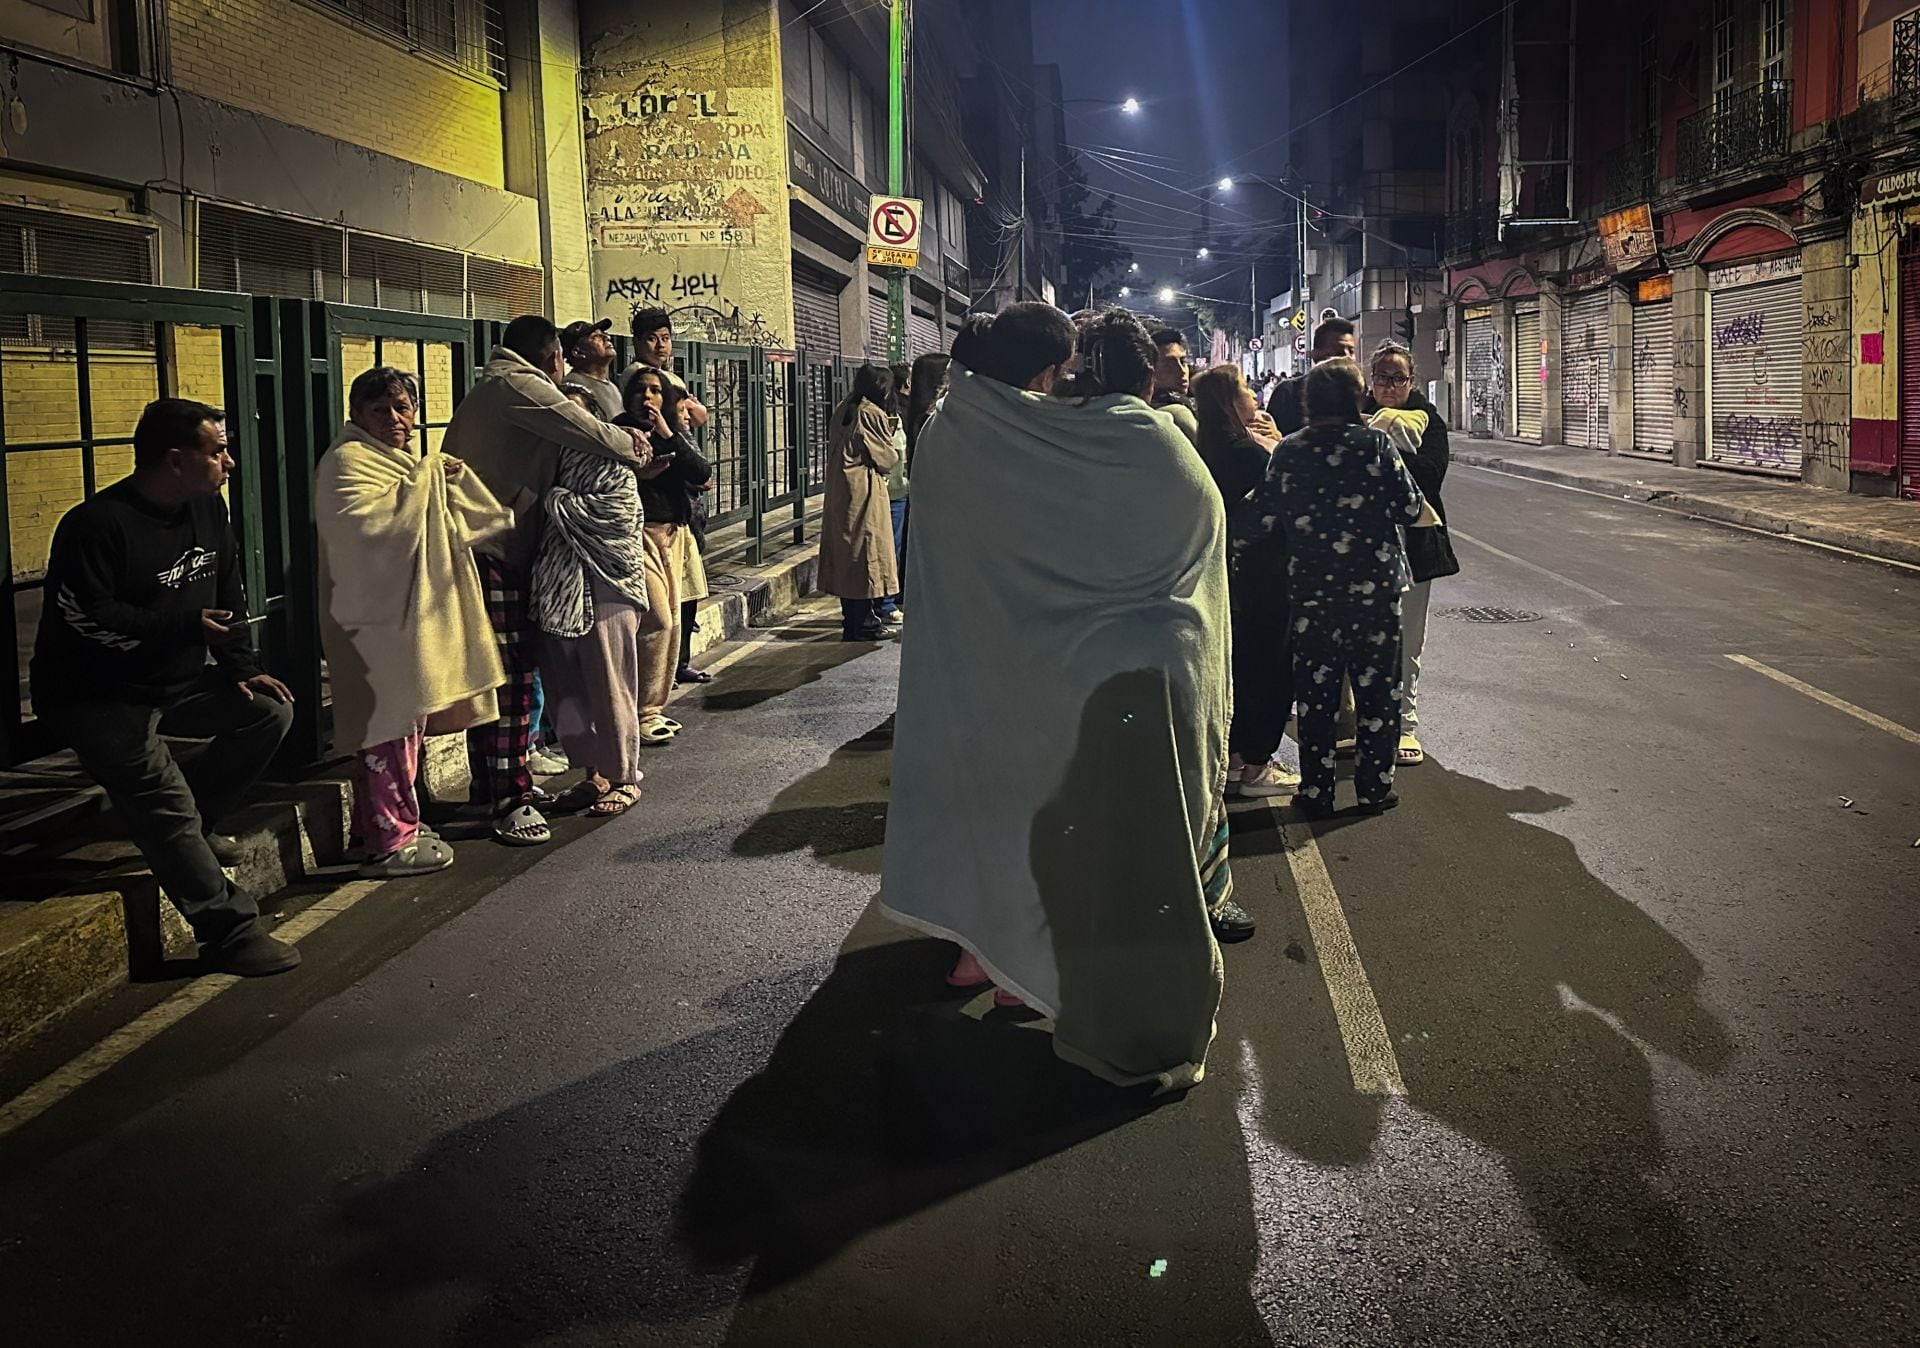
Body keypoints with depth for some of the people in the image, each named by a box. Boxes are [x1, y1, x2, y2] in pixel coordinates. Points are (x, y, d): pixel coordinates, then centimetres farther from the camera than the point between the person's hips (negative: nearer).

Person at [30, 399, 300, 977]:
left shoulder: (206, 508, 5)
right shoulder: (97, 524, -22)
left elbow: (228, 595, 13)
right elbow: (86, 618, -27)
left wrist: (240, 668, 1)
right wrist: (185, 625, -26)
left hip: (178, 683, 8)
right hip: (97, 696, -8)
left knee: (270, 711, -4)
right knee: (164, 800, -23)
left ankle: (189, 824, 9)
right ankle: (230, 933, -22)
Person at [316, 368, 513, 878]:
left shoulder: (404, 461, 20)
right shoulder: (348, 462, -11)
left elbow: (437, 525, 31)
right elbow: (369, 522, -29)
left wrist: (449, 481, 13)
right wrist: (425, 479, -21)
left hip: (410, 611, 11)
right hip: (375, 616, -11)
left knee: (409, 720, 15)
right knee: (391, 724, -9)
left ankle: (399, 825, 25)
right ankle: (392, 843, -4)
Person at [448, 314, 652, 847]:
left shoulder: (489, 390, 25)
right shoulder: (518, 385, -8)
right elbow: (587, 433, -13)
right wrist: (634, 447, 5)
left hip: (480, 547, 11)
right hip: (494, 551, -11)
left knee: (498, 675, 16)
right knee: (509, 677, -10)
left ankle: (492, 785, 26)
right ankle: (509, 801, -8)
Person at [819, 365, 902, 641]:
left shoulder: (843, 411, 10)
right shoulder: (872, 414, -14)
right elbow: (886, 457, -11)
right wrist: (895, 448, 10)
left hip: (839, 493, 8)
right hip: (865, 493, -8)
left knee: (846, 550, 12)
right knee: (867, 550, -2)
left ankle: (851, 617, 20)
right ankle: (863, 621, 0)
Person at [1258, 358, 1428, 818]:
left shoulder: (1289, 450, -3)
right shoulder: (1374, 443, -9)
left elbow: (1267, 515, 2)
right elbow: (1410, 508, -8)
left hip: (1310, 589, 2)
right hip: (1374, 585, -2)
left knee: (1315, 692, 10)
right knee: (1376, 687, 10)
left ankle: (1315, 792, 14)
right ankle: (1374, 787, 16)